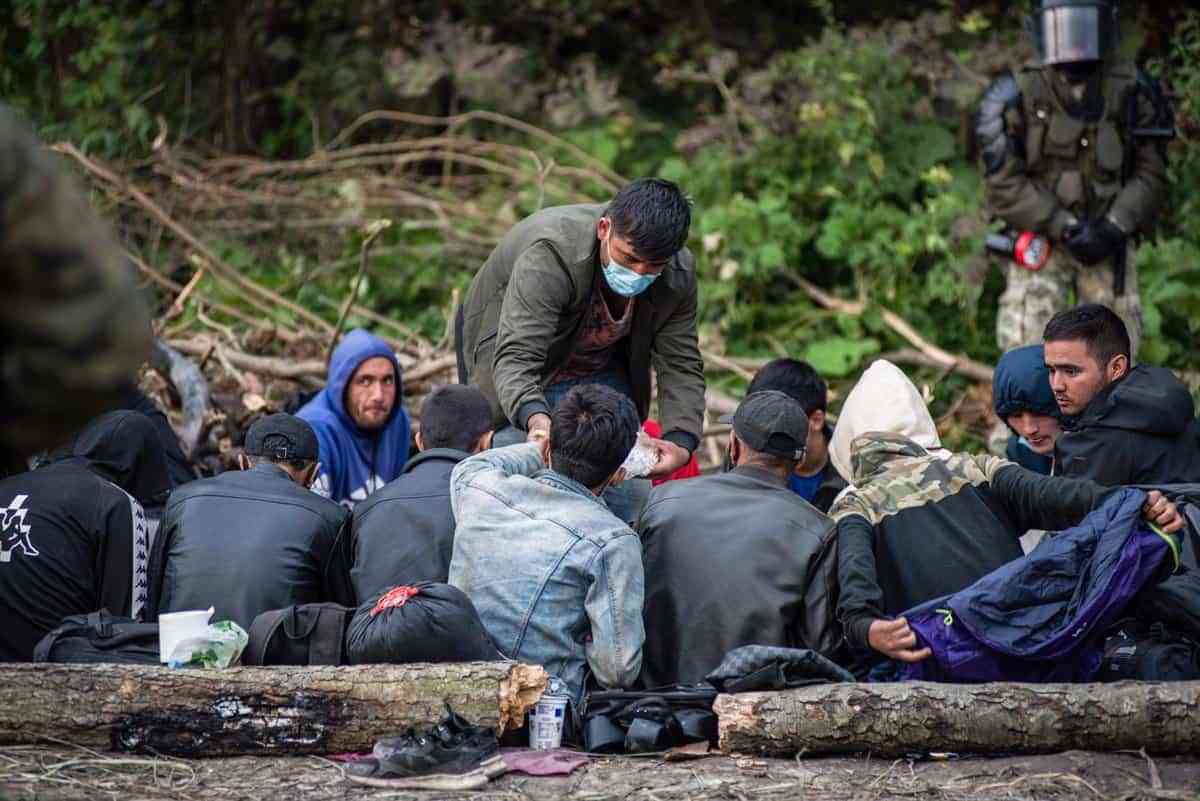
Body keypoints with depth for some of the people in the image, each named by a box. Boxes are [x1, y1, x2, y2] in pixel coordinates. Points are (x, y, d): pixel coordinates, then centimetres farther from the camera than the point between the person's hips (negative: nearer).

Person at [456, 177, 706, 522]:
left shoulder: (679, 274, -22)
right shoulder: (548, 256, -39)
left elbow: (681, 366, -15)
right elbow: (515, 356, -46)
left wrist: (681, 440, -33)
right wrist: (536, 419, -66)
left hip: (602, 375, 4)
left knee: (627, 495, 0)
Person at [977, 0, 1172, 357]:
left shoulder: (1132, 92, -4)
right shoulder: (1018, 96, -10)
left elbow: (1151, 174, 0)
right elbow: (1004, 184, -10)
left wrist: (1114, 228, -14)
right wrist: (1064, 228, -17)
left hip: (1107, 245, 2)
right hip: (1040, 239, -2)